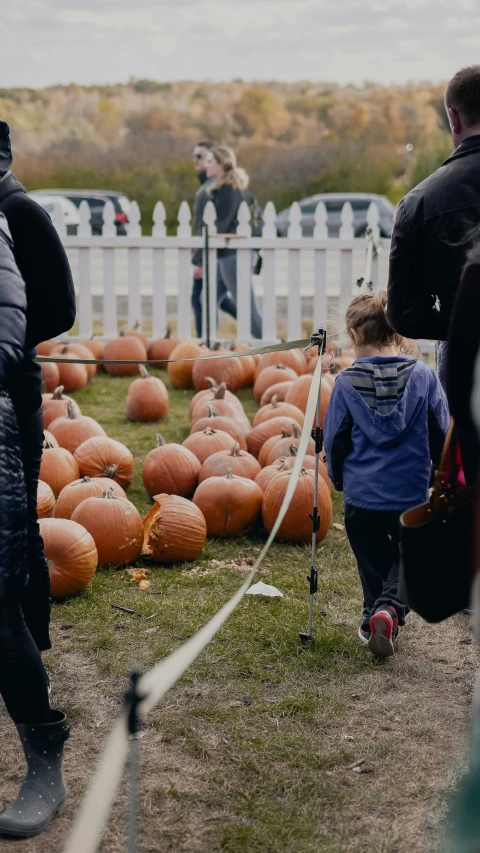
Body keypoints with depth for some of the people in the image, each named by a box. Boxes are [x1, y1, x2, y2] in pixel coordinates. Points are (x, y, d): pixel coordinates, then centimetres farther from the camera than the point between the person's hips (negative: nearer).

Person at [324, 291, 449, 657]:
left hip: (361, 494, 0)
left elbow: (335, 439, 0)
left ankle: (374, 616, 22)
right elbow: (441, 435, 1)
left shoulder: (346, 382, -8)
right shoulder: (423, 376, -7)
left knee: (373, 561, 22)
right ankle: (391, 606, -5)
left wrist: (338, 477, 20)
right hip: (411, 492, 0)